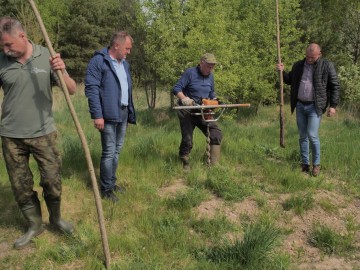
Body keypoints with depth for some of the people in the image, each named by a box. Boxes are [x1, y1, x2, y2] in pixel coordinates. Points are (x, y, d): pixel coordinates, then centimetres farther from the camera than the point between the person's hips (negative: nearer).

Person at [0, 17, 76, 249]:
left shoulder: (47, 56, -7)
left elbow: (72, 90, -7)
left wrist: (62, 71, -25)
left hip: (43, 133, -1)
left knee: (52, 181, 7)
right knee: (20, 186, 11)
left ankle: (56, 218, 31)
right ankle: (35, 225, 29)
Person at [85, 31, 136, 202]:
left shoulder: (125, 64, 16)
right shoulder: (99, 61, -10)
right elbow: (91, 88, -16)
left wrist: (130, 113, 15)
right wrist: (97, 115, -20)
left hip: (123, 114, 8)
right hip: (108, 115, -8)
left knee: (117, 151, 14)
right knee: (109, 152, -3)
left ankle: (111, 182, 28)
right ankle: (106, 189, 9)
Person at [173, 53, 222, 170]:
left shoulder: (210, 76, 9)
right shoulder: (189, 73, -10)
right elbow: (176, 89, -14)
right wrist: (184, 99, -31)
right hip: (187, 112, -5)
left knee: (216, 134, -6)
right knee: (187, 141, -3)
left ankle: (214, 164, -1)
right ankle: (185, 166, 14)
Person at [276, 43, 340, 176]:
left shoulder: (327, 66, -5)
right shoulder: (298, 65, 7)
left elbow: (335, 86, -4)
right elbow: (290, 80, 21)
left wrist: (333, 105, -9)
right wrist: (282, 72, 2)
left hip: (315, 107, -4)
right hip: (300, 106, 4)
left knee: (312, 135, -9)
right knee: (302, 136, 8)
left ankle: (316, 164, 10)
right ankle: (305, 164, 20)